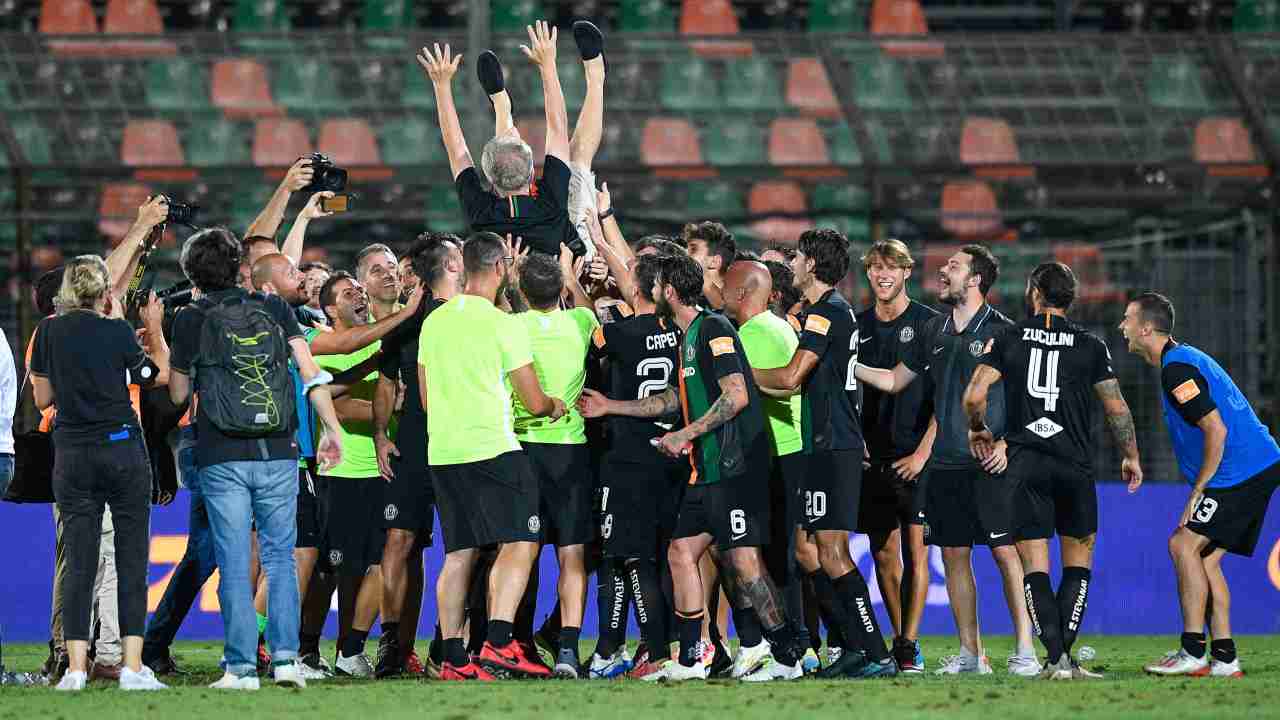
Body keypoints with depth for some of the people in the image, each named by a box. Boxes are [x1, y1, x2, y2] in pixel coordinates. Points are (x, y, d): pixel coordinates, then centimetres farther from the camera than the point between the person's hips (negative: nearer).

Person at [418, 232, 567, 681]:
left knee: (458, 554, 10)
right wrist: (556, 405, 17)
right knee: (519, 543, -6)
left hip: (442, 453, 7)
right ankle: (498, 645, -19)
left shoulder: (435, 321, 12)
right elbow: (534, 403, -6)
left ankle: (453, 658, 7)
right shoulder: (502, 324, -9)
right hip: (492, 449, -7)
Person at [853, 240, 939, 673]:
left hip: (915, 457, -4)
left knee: (915, 550, -6)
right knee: (883, 552, 6)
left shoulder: (928, 323, -1)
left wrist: (923, 451, -10)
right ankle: (899, 640, 16)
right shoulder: (858, 327, 11)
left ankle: (910, 645, -5)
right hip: (873, 455, 4)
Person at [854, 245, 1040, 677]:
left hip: (989, 464, -6)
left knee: (1006, 552, -8)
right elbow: (894, 380, 24)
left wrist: (1007, 443, -14)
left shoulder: (1002, 331, -4)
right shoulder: (934, 332, 14)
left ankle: (1024, 651, -7)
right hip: (945, 463, 6)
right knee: (954, 555, 6)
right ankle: (970, 653, 12)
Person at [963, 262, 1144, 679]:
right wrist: (1131, 456, 20)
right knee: (1079, 560, 11)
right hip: (1075, 464, 0)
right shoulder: (1090, 346, 3)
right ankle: (1064, 654, -1)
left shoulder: (1007, 340, 3)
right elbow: (1116, 408, 5)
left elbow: (973, 396, -4)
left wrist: (978, 431, 16)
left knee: (1035, 566, 2)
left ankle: (1055, 657, -10)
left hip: (1024, 466, 0)